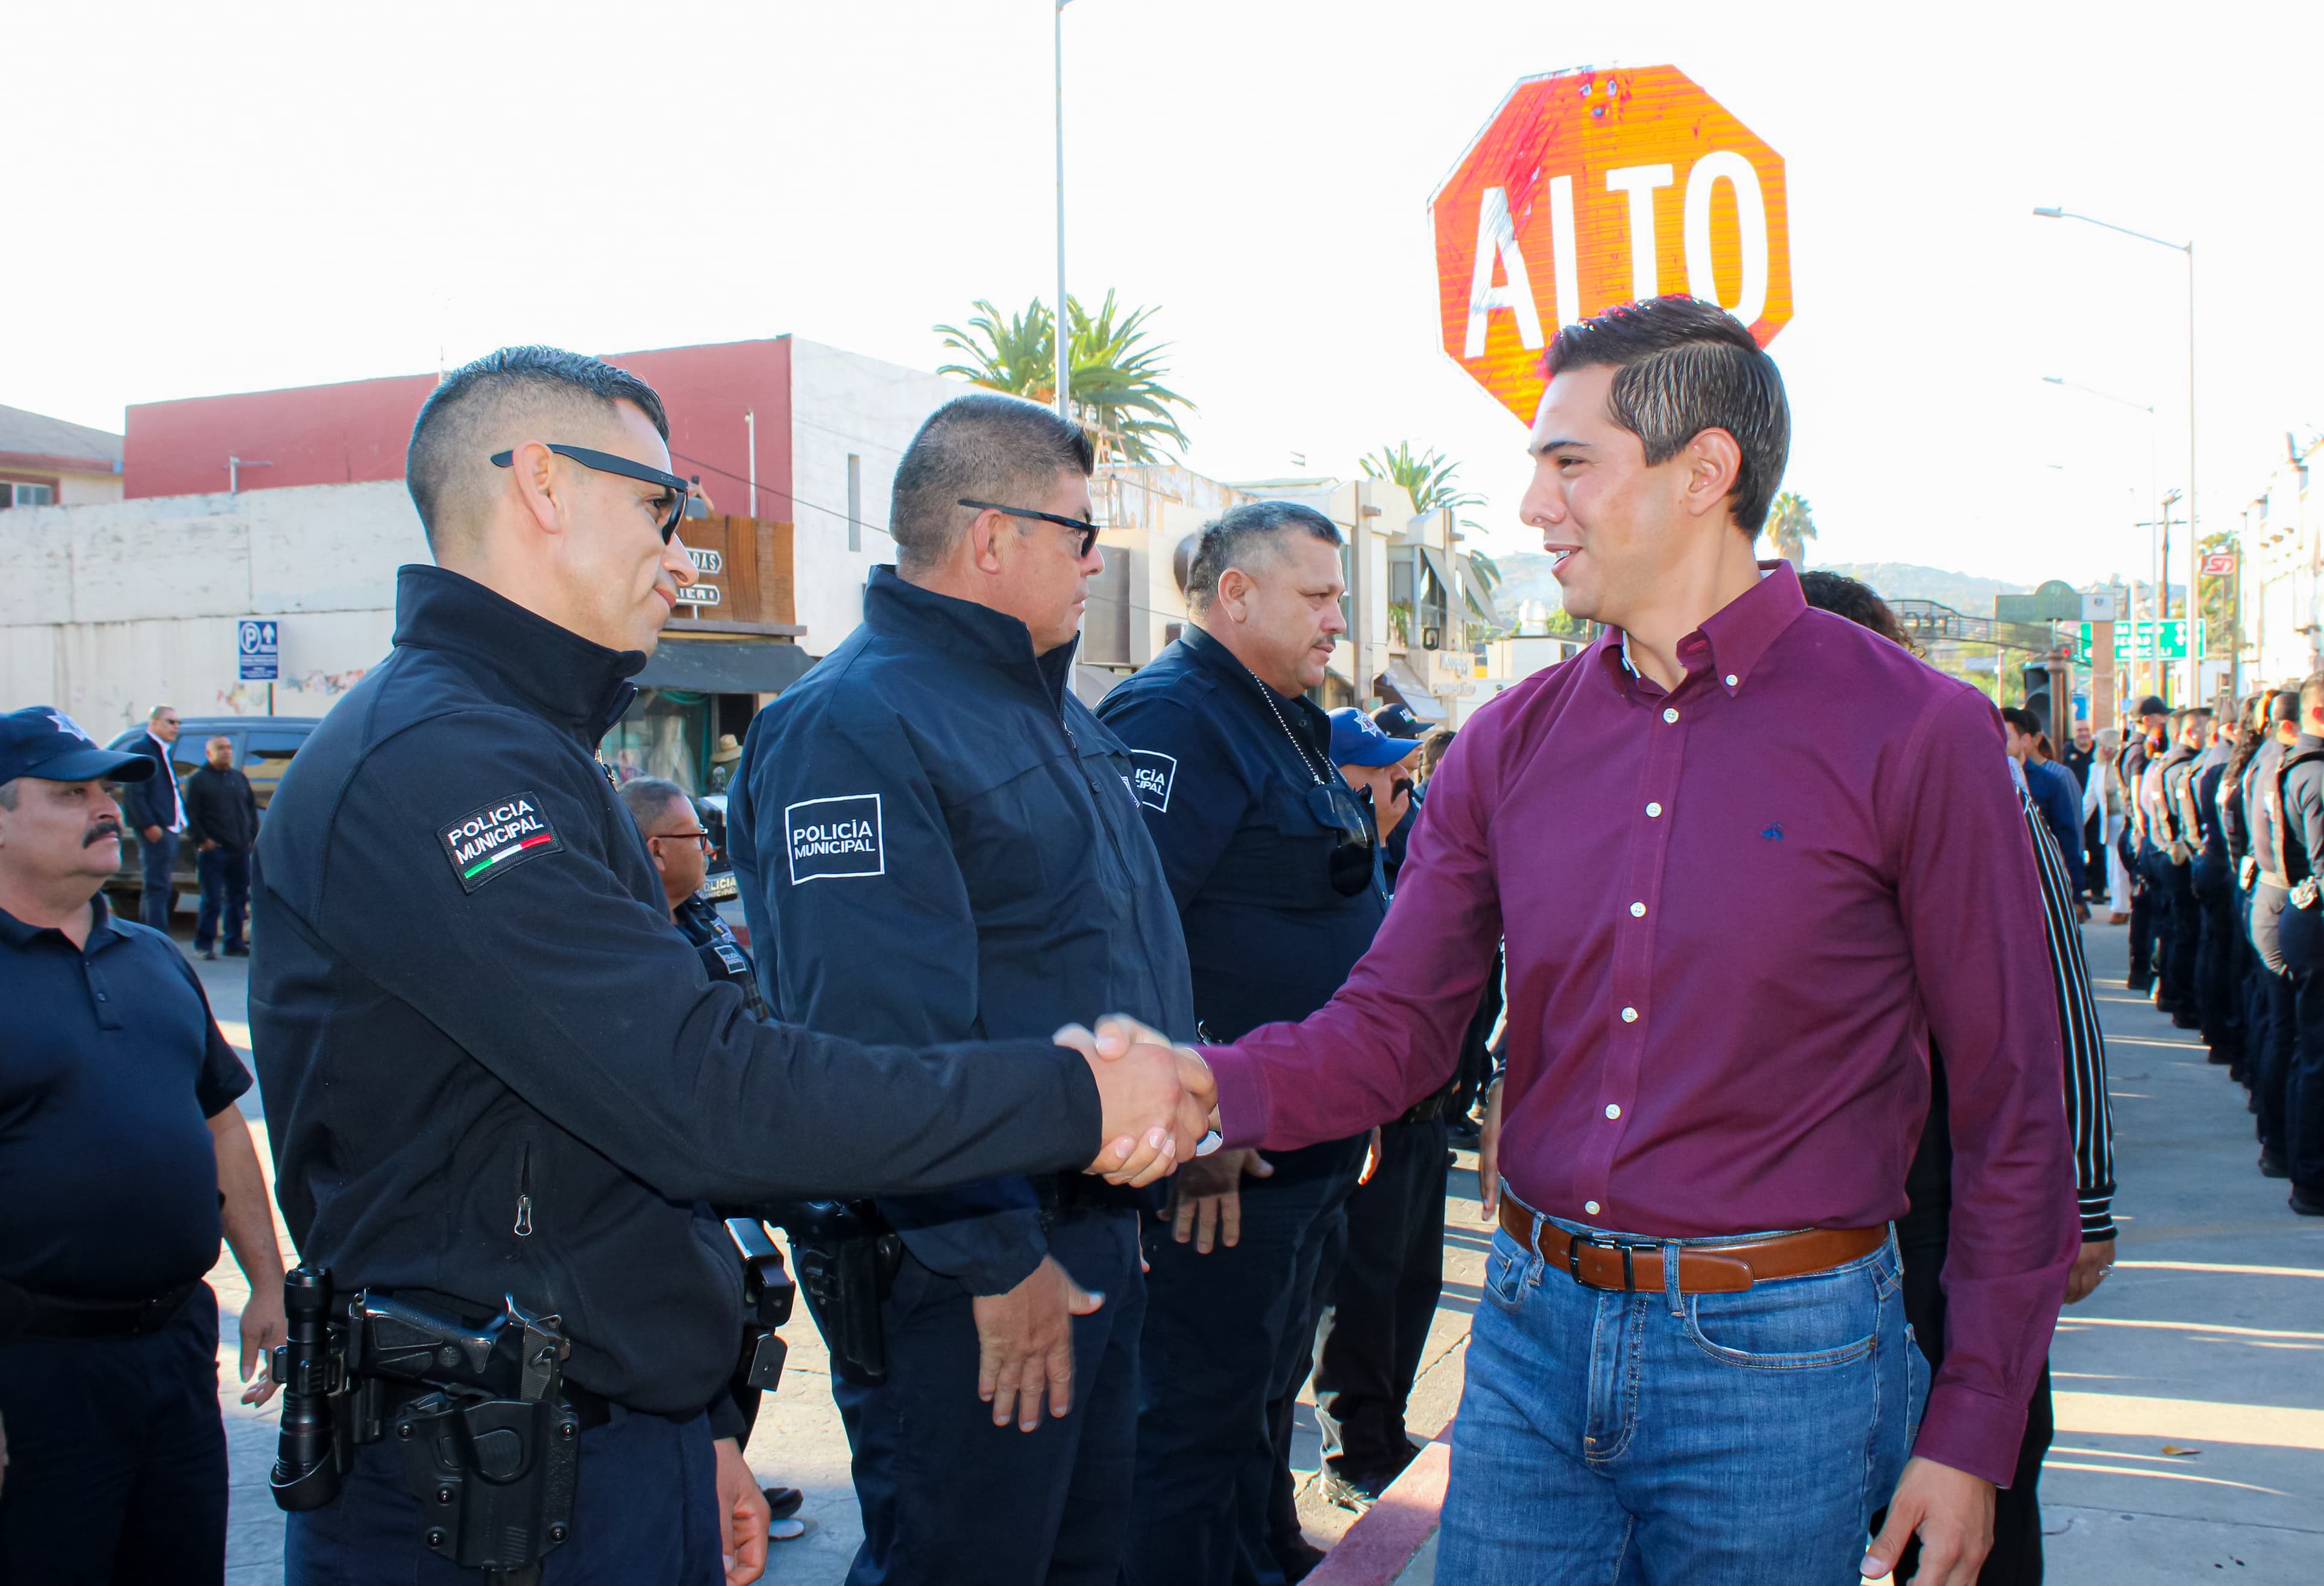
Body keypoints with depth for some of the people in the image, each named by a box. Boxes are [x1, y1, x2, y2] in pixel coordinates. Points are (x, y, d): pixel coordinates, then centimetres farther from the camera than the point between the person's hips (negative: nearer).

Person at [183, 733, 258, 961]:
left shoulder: (239, 778, 18)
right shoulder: (198, 779, 0)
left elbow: (252, 808, 21)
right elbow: (191, 815, -6)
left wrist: (252, 836, 11)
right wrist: (202, 840, -13)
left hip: (240, 849, 6)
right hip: (213, 850, -6)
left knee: (238, 898, 8)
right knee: (212, 900, -6)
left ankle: (234, 944, 15)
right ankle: (204, 944, 1)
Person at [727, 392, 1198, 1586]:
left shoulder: (1048, 707, 14)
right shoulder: (853, 727, -19)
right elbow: (878, 1036, -26)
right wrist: (996, 1261, -23)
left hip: (1097, 1237, 10)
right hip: (966, 1277, -10)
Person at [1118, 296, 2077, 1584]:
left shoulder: (1915, 733, -10)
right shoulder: (1511, 742, 3)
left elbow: (2009, 1109, -7)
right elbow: (1393, 1027, 3)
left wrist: (1972, 1431, -7)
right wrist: (1205, 1085, -16)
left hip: (1773, 1355, -3)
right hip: (1535, 1328, 4)